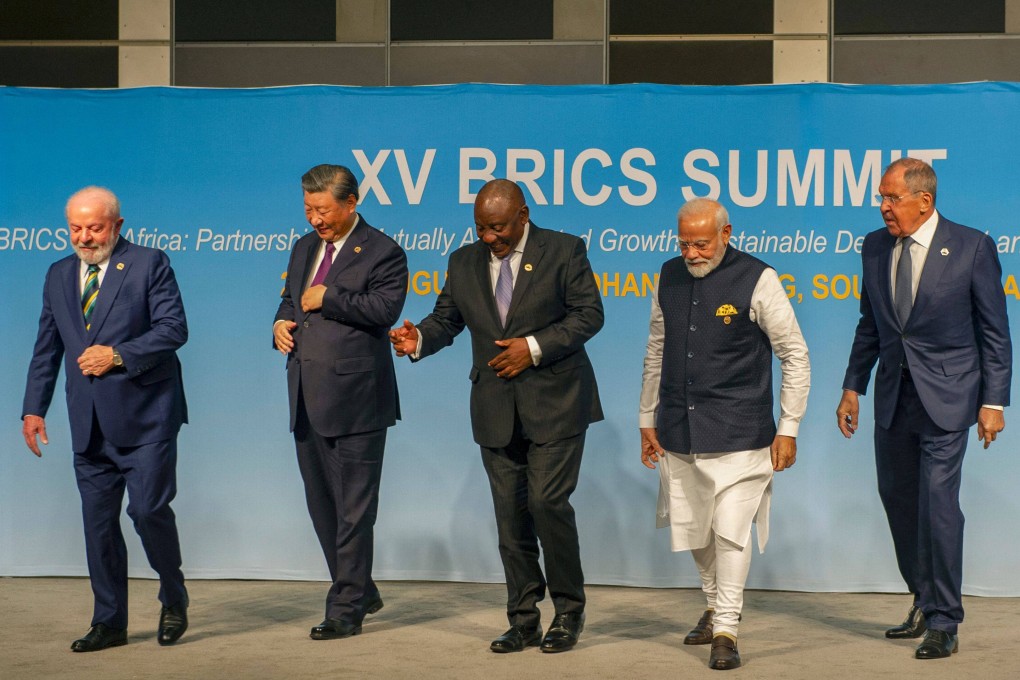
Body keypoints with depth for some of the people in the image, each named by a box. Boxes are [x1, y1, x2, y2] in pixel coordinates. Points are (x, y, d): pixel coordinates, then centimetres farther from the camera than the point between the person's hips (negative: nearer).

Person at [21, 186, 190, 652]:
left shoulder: (149, 264, -2)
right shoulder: (59, 275, 14)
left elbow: (174, 329, -10)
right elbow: (46, 349, 17)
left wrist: (117, 355, -17)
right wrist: (34, 409, 10)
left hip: (145, 418, -5)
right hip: (90, 425, 5)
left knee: (148, 508, -10)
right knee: (97, 521, 6)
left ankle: (174, 599, 14)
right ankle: (109, 622, 15)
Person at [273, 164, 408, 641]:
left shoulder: (382, 252, -7)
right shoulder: (305, 248, 16)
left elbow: (385, 308, -20)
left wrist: (326, 298, -15)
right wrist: (281, 322, 6)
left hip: (355, 399, -8)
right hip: (308, 400, 8)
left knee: (354, 509, -2)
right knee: (322, 506, 14)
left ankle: (346, 609, 4)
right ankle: (361, 592, 28)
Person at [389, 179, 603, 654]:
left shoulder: (563, 250, -3)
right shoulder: (464, 262, 9)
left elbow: (589, 314, -7)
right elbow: (446, 319, 8)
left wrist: (535, 346, -16)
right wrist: (419, 339, -14)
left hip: (553, 404, -4)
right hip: (495, 410, 4)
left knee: (548, 502, -12)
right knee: (510, 513, 6)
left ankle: (569, 610, 6)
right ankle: (523, 621, 14)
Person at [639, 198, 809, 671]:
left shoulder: (757, 280, -10)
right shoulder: (670, 277, 5)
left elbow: (795, 356, -5)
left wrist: (788, 429, -6)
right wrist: (647, 419, 16)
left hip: (737, 435, -5)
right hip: (678, 435, 5)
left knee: (731, 532, -9)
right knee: (693, 531, 14)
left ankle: (726, 631, 1)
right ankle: (715, 604, 36)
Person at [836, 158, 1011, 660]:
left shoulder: (972, 247, -8)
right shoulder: (875, 248, 5)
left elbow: (994, 332, -5)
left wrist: (993, 402, -8)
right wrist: (852, 388, 12)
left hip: (945, 396, -6)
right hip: (893, 395, 6)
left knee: (938, 501, -11)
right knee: (897, 499, 12)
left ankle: (943, 623, -1)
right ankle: (925, 601, 30)